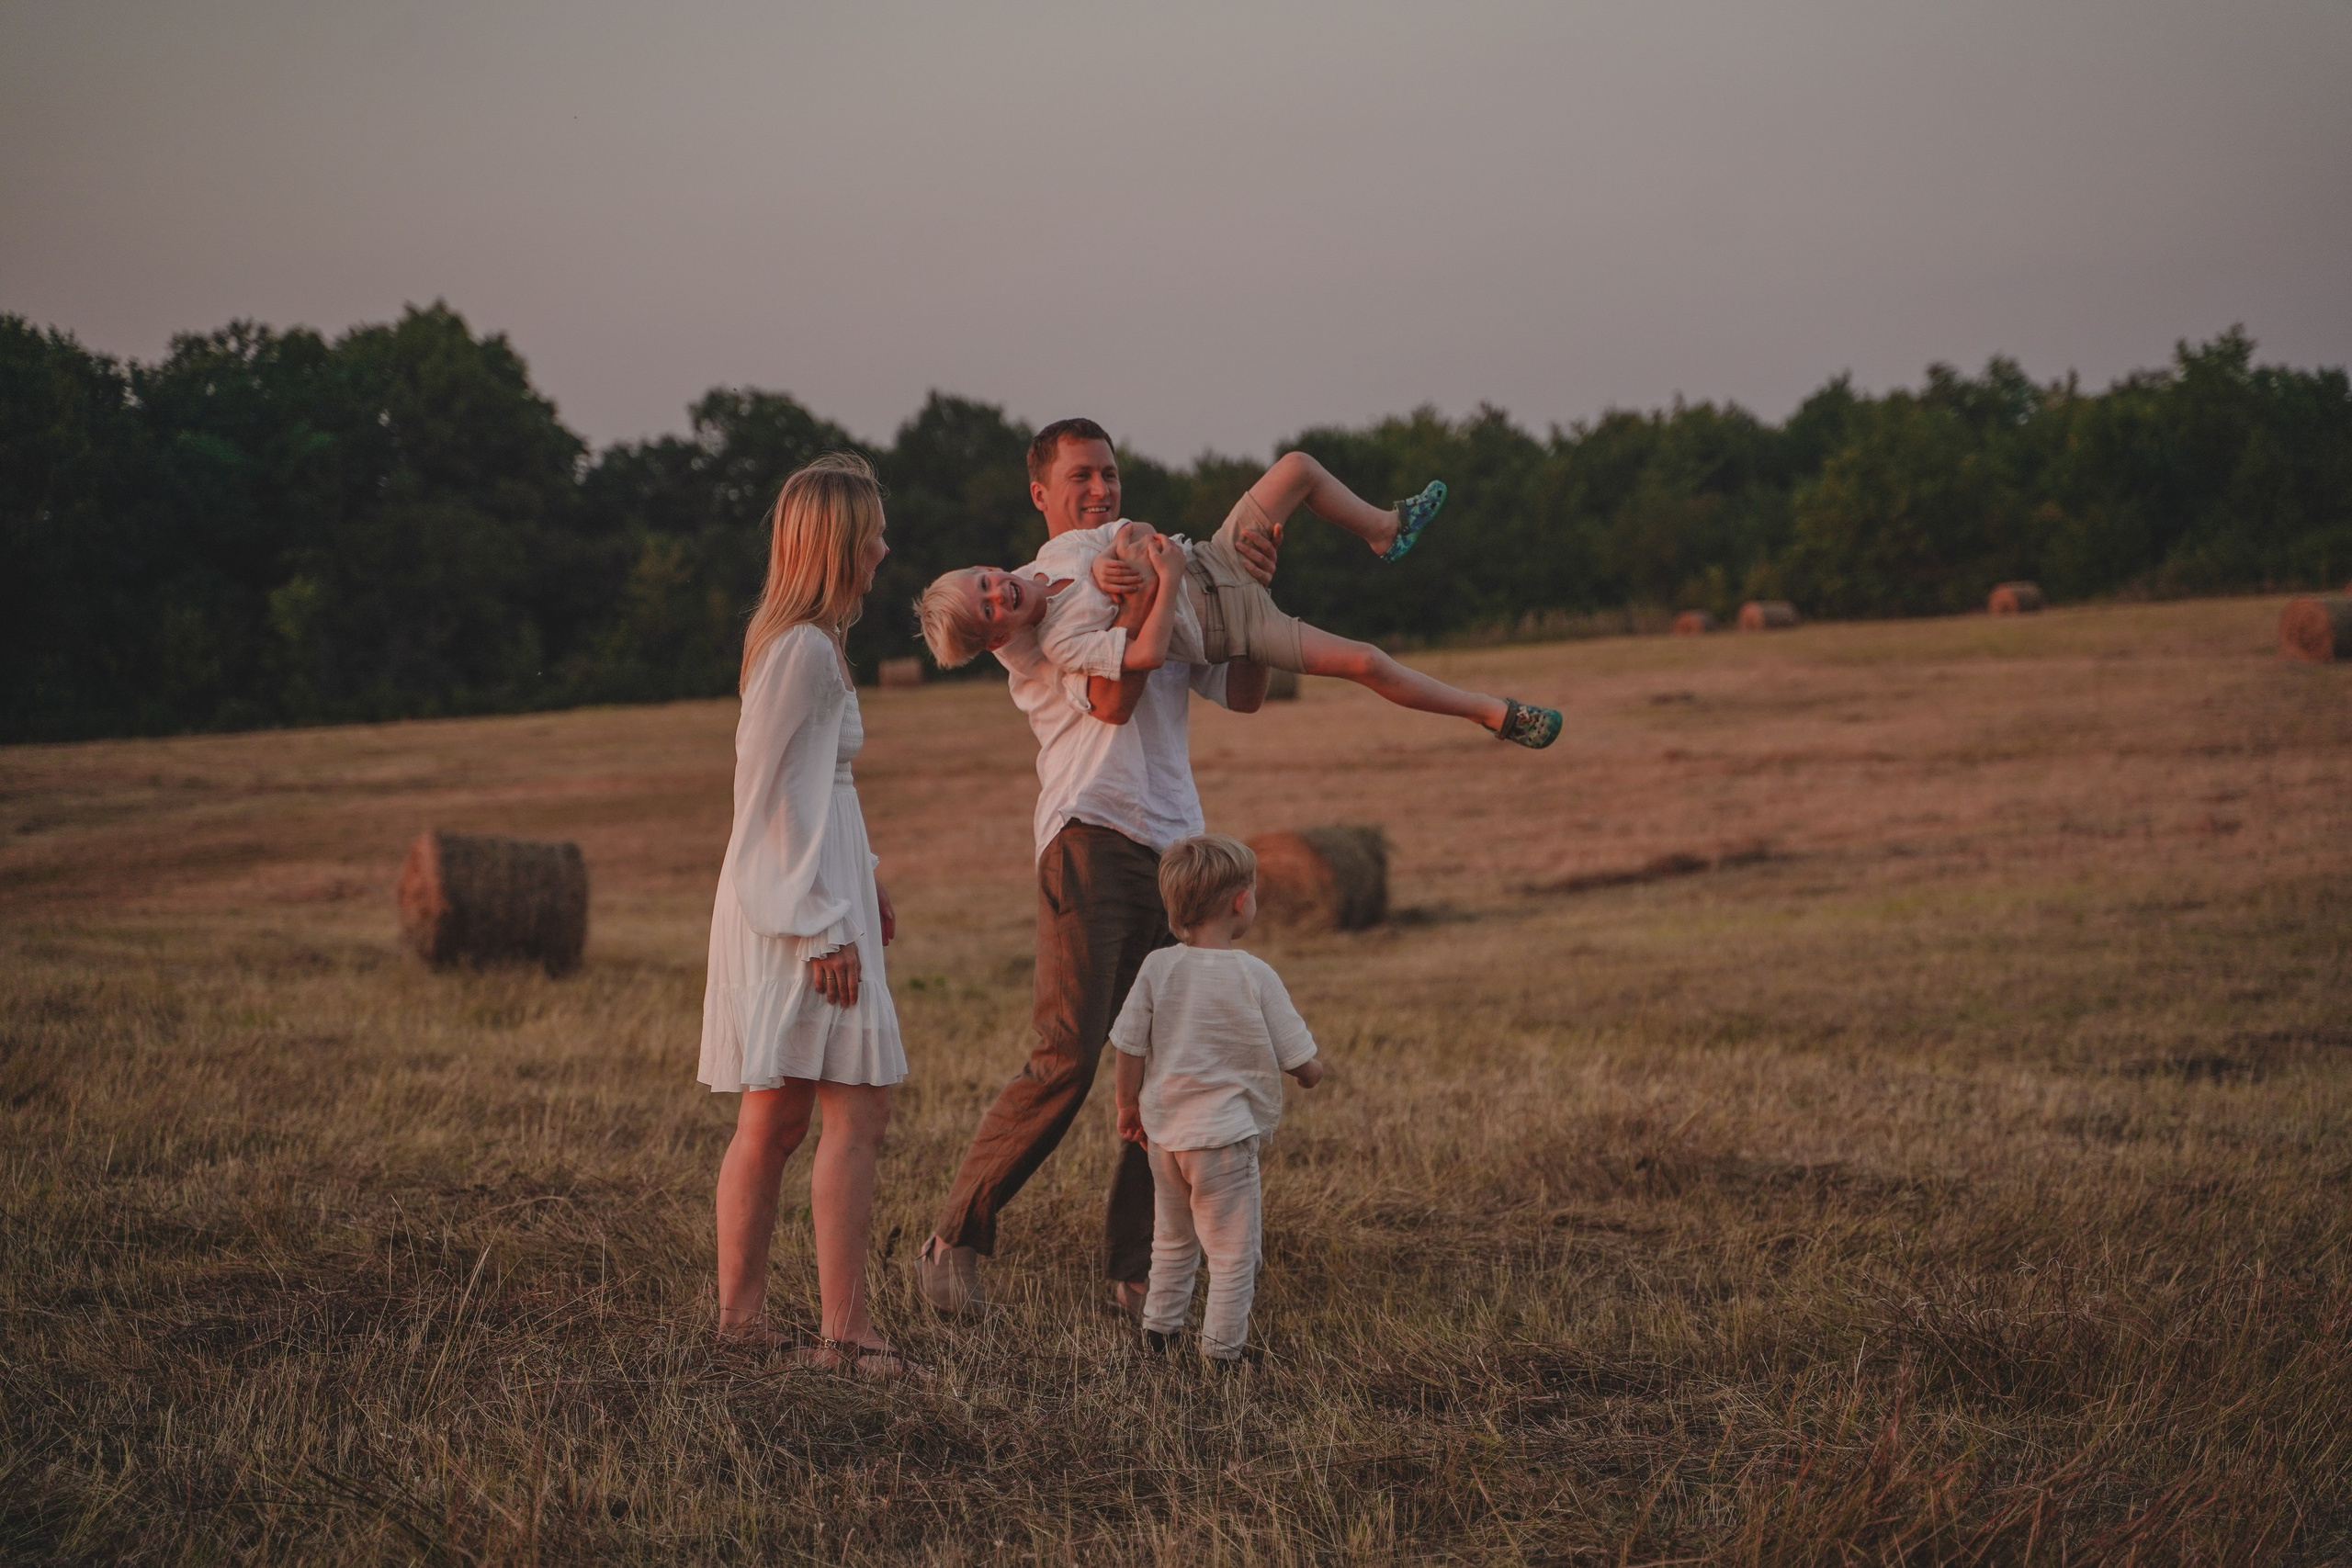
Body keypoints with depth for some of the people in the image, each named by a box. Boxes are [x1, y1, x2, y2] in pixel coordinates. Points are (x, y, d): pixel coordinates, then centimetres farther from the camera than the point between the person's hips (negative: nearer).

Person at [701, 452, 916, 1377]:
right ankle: (844, 1334, -14)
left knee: (774, 1121, 11)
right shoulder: (805, 648, -14)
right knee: (857, 1113, -12)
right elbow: (769, 790, -18)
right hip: (801, 902, -10)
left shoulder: (800, 641, 16)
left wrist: (862, 880, 22)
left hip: (805, 896, 10)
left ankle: (739, 1317, 14)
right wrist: (824, 924, -19)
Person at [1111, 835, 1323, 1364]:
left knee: (1173, 1239, 24)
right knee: (1233, 1248, 7)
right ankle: (1223, 1345, 10)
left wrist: (1128, 1107, 18)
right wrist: (1314, 1069, 13)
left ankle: (1160, 1325, 33)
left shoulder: (1157, 968, -4)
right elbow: (1306, 1069, -11)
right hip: (1226, 1134, -5)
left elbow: (1129, 1049, 1)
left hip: (1164, 1132, 5)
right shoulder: (1254, 976, -15)